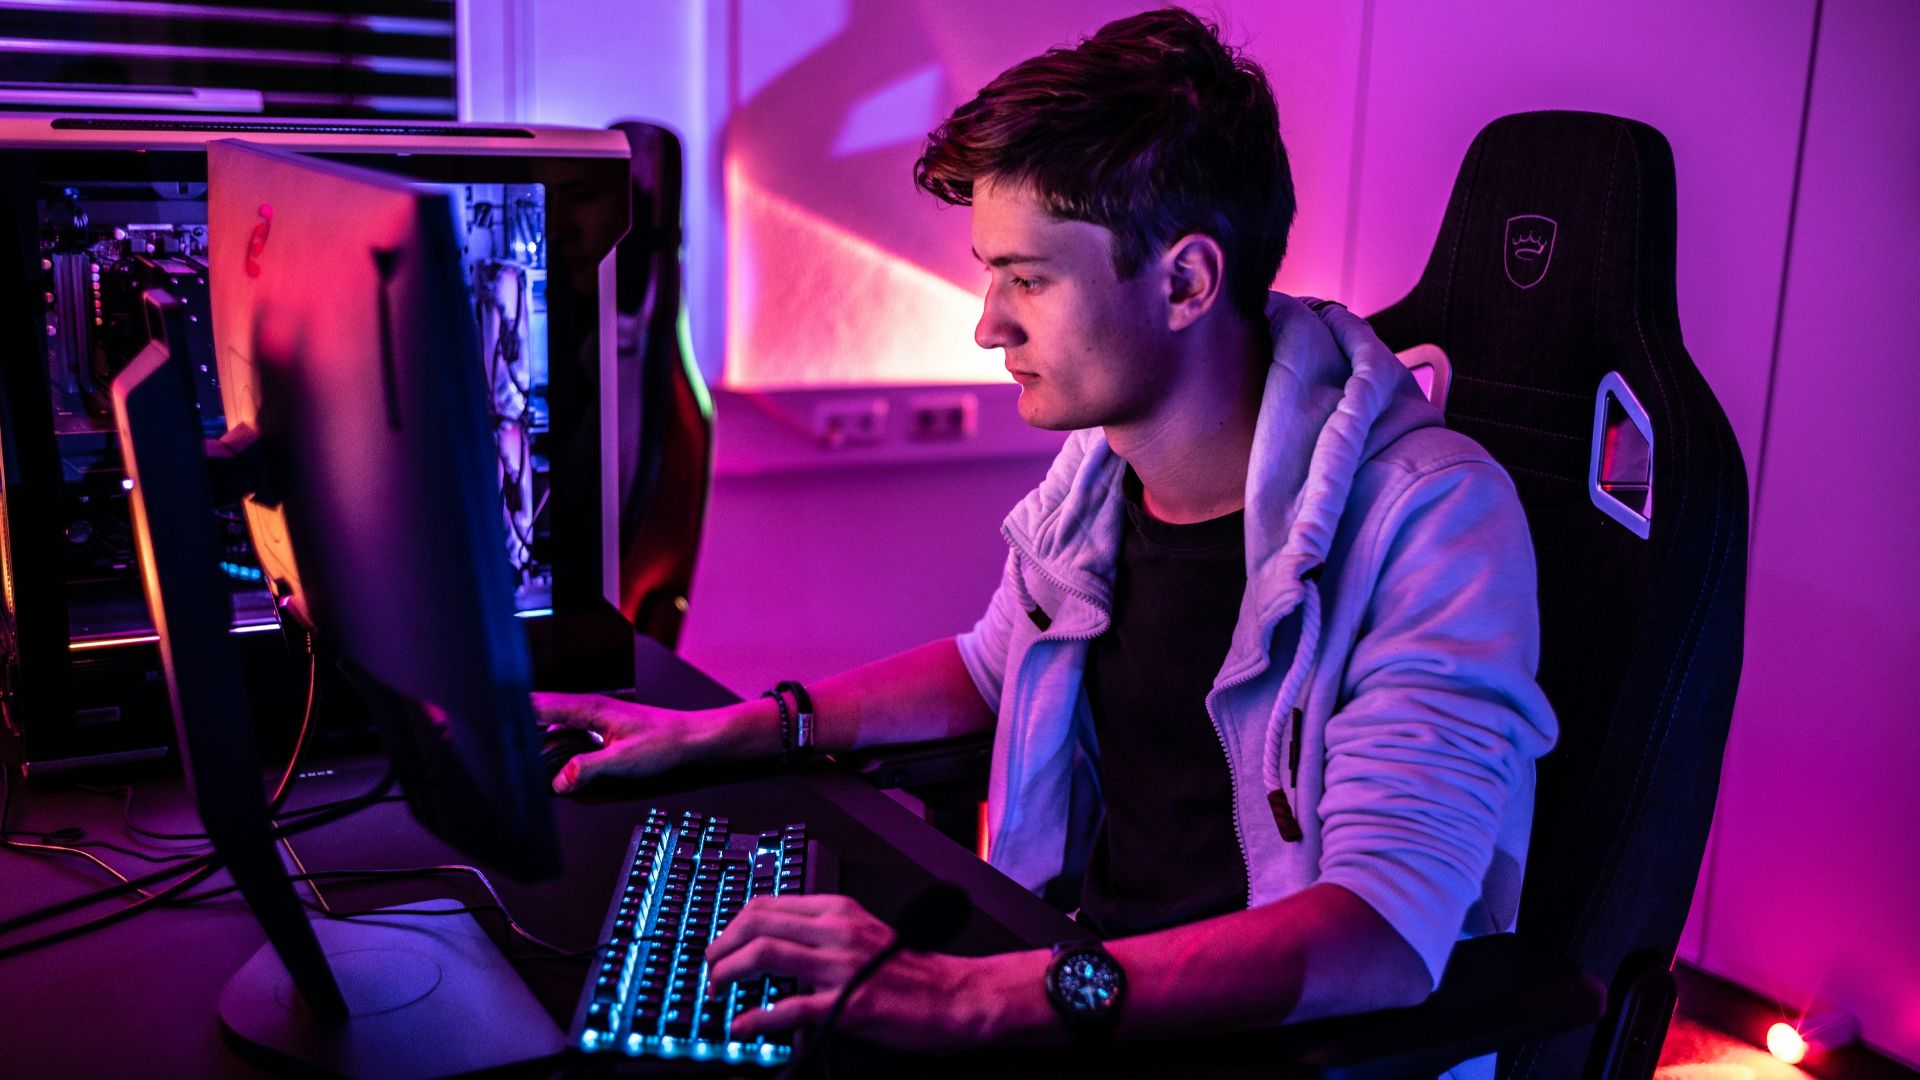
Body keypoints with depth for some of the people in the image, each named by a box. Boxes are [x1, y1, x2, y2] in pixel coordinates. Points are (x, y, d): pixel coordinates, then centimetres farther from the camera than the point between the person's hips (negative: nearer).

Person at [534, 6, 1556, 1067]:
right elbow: (997, 664, 20)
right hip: (1071, 963, 6)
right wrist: (723, 732, 11)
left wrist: (988, 997, -40)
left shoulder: (1433, 519, -21)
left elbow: (1393, 931, -30)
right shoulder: (1099, 462, 1)